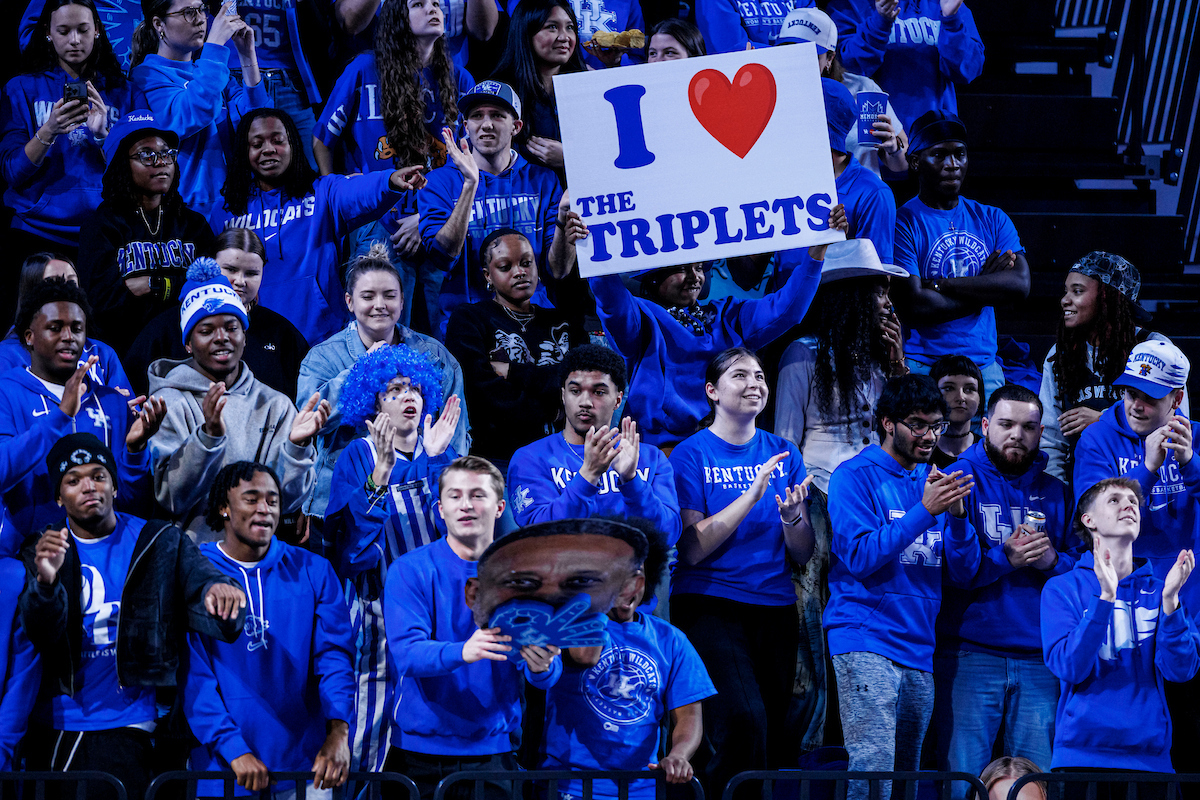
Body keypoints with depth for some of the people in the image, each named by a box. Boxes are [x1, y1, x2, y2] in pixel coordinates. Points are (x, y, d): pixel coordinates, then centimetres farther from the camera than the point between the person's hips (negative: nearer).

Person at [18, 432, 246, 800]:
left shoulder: (161, 543, 5)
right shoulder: (43, 550, 7)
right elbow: (40, 635, -7)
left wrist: (218, 591, -34)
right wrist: (45, 582, -29)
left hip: (126, 729, -2)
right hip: (53, 729, 2)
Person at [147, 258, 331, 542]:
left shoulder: (275, 406, 10)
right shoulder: (171, 402, 2)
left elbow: (285, 502, 3)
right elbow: (170, 498, -9)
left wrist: (296, 445, -12)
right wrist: (208, 435, -20)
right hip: (190, 548, -4)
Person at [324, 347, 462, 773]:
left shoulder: (439, 455, 11)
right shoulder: (359, 457, 2)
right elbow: (350, 536, -12)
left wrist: (437, 459, -15)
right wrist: (380, 475, -24)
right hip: (379, 600, -3)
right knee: (374, 709, -9)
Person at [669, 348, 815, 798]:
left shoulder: (783, 455, 12)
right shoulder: (692, 455, -1)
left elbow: (803, 555, 12)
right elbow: (692, 549, -11)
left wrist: (791, 516, -10)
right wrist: (752, 495, -17)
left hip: (775, 609, 5)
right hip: (710, 605, -5)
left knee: (772, 736, 2)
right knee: (744, 719, -25)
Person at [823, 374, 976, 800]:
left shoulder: (935, 480, 16)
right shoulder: (856, 476, -2)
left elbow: (962, 570, 11)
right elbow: (860, 556, -15)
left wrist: (957, 516, -9)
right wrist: (924, 511, -19)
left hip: (920, 648, 7)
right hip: (867, 641, -7)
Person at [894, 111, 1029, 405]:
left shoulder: (992, 219, 14)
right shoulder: (903, 223, -3)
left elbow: (1020, 285, -2)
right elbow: (915, 306, -13)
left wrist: (940, 284, -8)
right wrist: (985, 287, -2)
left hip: (984, 366, 4)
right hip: (921, 366, -4)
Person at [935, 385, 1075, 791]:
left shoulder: (1055, 493, 16)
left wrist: (1053, 562, -9)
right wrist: (1004, 559, -17)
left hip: (1039, 661, 4)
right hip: (969, 653, -4)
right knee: (962, 777, -4)